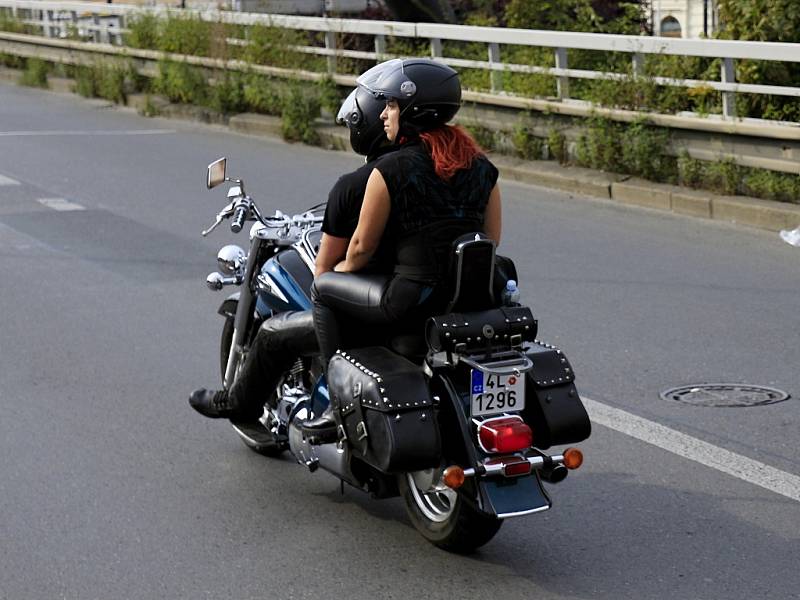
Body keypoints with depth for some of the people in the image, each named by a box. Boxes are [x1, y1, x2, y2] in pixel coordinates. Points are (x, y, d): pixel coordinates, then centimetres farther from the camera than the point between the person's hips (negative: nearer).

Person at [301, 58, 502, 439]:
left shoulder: (390, 169, -9)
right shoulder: (482, 166, 8)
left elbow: (363, 246, -3)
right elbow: (492, 239, 14)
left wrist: (342, 270, 19)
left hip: (415, 299, -6)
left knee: (323, 288, 15)